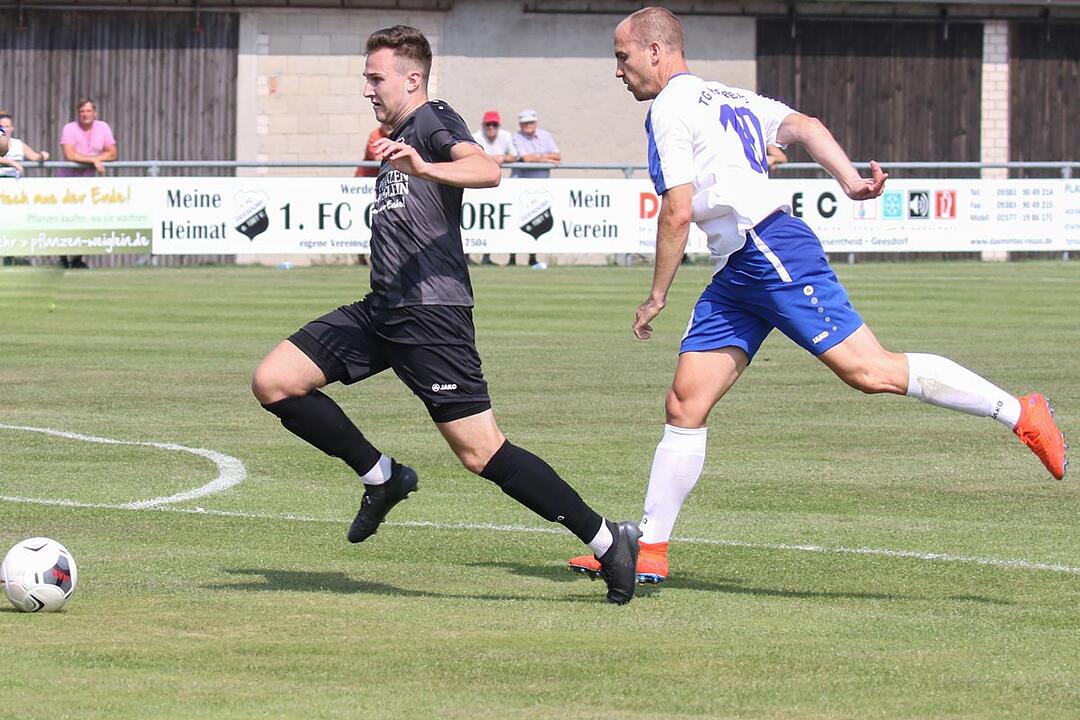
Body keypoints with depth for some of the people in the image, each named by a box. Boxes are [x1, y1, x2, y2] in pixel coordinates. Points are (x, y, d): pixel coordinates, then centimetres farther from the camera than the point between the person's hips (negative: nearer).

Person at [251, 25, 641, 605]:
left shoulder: (432, 122, -5)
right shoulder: (396, 142, 22)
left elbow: (487, 170, -27)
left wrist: (424, 168, -43)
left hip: (431, 312, -9)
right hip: (380, 311, 9)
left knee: (481, 453, -13)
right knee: (273, 382, -2)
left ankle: (607, 541, -6)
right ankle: (381, 477, 9)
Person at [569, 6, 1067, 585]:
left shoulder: (670, 108, -4)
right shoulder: (729, 99, 24)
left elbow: (677, 214, -11)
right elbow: (803, 126, 10)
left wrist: (656, 296, -2)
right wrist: (850, 180, -3)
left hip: (771, 251, -10)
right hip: (735, 274, 10)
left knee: (868, 370, -14)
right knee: (684, 406, 5)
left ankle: (1020, 413, -9)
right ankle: (648, 550, 4)